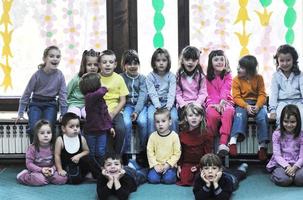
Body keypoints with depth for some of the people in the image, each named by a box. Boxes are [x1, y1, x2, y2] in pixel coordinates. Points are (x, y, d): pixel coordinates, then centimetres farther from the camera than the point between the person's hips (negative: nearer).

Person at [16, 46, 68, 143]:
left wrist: (64, 114, -7)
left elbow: (63, 95, -5)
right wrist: (20, 113, -4)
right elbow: (27, 93, -6)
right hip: (36, 103, -1)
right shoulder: (37, 74, -14)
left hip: (50, 105, 1)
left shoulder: (59, 75, -11)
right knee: (34, 128, -22)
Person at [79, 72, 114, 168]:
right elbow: (99, 93, -42)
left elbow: (106, 113, 12)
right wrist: (104, 88, -20)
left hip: (102, 130, 6)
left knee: (100, 153, 9)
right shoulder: (89, 96, -20)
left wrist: (110, 127, 8)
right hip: (90, 131, -6)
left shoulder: (100, 98, 5)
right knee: (91, 153, 10)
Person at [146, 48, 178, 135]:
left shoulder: (171, 76, 3)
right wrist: (159, 107, -20)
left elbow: (172, 93, -6)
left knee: (173, 118, -27)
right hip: (155, 103, 0)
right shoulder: (150, 76, 2)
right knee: (151, 118, -29)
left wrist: (168, 106, -21)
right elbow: (153, 94, -6)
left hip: (168, 104, 0)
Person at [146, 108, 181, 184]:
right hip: (156, 165, 2)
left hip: (169, 165, -2)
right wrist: (155, 165, -10)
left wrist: (168, 164, -12)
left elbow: (177, 153, -4)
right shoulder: (153, 136, -1)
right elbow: (150, 152, 0)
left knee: (168, 179, -27)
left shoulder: (174, 136, -5)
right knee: (153, 179, -21)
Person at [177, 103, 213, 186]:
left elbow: (208, 152, -6)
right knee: (185, 179, -20)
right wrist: (179, 166, 1)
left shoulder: (206, 134, -6)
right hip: (187, 164, 2)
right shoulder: (182, 134, 3)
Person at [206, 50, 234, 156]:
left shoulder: (228, 75, 9)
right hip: (212, 103, 0)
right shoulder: (208, 77, 10)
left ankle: (223, 143, -44)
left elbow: (225, 90, -7)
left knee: (228, 113, -37)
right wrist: (216, 105, -22)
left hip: (226, 102, 0)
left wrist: (222, 102, -27)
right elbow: (212, 94, -2)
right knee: (212, 115, -36)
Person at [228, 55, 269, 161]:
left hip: (257, 103, 1)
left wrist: (258, 106, -23)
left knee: (263, 116, -28)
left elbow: (262, 94, -3)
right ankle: (233, 141, -45)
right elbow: (236, 97, -7)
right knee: (240, 114, -33)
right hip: (242, 104, -1)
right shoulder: (236, 79, -1)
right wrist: (246, 106, -25)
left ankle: (262, 145, -25)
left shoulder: (258, 78, 0)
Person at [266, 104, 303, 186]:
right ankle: (275, 173, 1)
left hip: (296, 164, 1)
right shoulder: (277, 134, 0)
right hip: (281, 164, -1)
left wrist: (294, 167, -23)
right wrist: (287, 166, -23)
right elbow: (277, 155, -6)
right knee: (283, 179, -34)